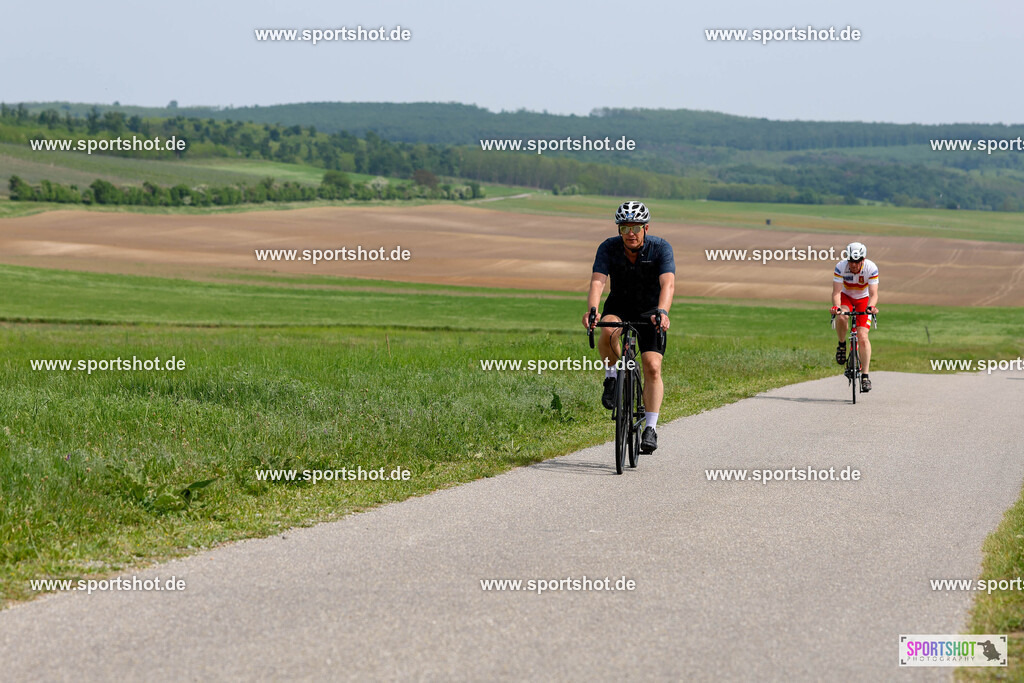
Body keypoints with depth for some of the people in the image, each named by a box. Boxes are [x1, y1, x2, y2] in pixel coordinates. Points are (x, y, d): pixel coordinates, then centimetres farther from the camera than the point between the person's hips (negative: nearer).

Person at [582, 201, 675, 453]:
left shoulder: (661, 248, -23)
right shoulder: (609, 248, -19)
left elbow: (668, 284, -36)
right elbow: (597, 282, -30)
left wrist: (662, 312, -55)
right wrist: (592, 310, -50)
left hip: (650, 310, -1)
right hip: (619, 305, 1)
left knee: (652, 367, -14)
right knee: (608, 331, -34)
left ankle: (651, 428, -5)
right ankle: (612, 376, -7)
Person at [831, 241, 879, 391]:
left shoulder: (871, 268, -27)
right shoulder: (841, 267, -26)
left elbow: (873, 294, -30)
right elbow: (836, 292, -31)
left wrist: (871, 306, -51)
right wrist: (836, 306, -51)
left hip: (863, 299, 0)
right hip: (846, 297, 0)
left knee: (863, 337, -15)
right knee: (842, 318, -35)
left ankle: (865, 376, -11)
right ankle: (842, 345, -6)